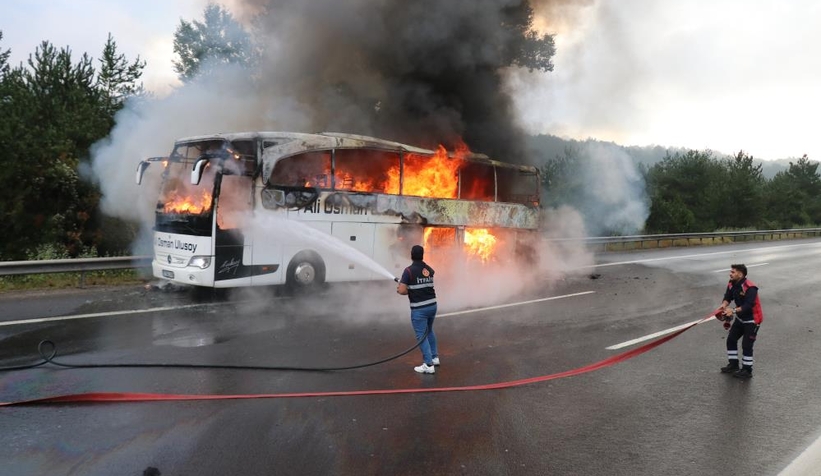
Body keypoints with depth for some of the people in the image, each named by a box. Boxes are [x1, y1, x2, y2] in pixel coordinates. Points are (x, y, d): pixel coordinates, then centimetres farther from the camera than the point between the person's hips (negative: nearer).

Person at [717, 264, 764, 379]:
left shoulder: (750, 287, -28)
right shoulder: (732, 284, -3)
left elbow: (748, 305, -35)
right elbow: (728, 297, -6)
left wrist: (734, 310, -44)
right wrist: (724, 305, -27)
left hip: (752, 319, -8)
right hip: (740, 318, 8)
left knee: (746, 344, -5)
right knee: (731, 339, 10)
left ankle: (747, 370, 8)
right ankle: (733, 365, 24)